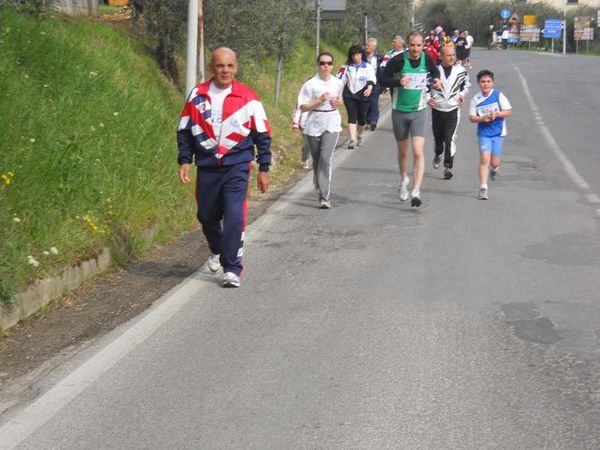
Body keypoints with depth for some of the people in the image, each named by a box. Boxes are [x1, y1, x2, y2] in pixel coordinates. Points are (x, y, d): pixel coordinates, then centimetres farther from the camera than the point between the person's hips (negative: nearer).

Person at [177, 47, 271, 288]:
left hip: (237, 166, -3)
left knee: (234, 217, -13)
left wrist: (263, 168, 2)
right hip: (207, 166, 3)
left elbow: (262, 135, 2)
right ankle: (217, 251, 44)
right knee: (206, 216, 15)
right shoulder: (197, 95, 3)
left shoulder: (247, 98, -4)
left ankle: (232, 268, -6)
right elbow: (184, 130, 11)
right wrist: (184, 160, 3)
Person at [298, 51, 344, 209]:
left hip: (332, 126, 1)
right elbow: (303, 106, -8)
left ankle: (324, 196, -15)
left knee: (326, 159, -15)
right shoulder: (310, 84, -7)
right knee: (317, 160, 13)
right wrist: (320, 100, -19)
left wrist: (338, 103, -1)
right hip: (314, 126, 0)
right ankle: (319, 185, 40)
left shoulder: (338, 83, 4)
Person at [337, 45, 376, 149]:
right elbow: (341, 80, 15)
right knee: (352, 117, -10)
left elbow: (372, 79, -10)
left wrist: (369, 88, -30)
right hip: (349, 95, 1)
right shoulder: (347, 67, 10)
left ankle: (360, 136, 33)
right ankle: (352, 139, -18)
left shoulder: (368, 67, 1)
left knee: (361, 117, 9)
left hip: (363, 95, -1)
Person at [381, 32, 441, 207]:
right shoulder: (398, 60, -13)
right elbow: (383, 79, -8)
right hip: (399, 112, 0)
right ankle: (404, 180, 44)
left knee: (418, 152, -15)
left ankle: (416, 191, -17)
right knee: (402, 152, 16)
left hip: (418, 111, 0)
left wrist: (436, 80, -5)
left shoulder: (427, 59, -4)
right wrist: (398, 82, -26)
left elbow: (435, 71, 17)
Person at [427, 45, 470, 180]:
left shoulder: (460, 70, -2)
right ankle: (438, 155, 48)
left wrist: (462, 94, 1)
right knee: (438, 137, 17)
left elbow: (466, 84, 17)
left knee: (450, 139, -13)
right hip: (437, 109, 1)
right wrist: (428, 98, -9)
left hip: (453, 110, -1)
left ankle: (448, 166, -7)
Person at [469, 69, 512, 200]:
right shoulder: (476, 99, -1)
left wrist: (497, 114, -20)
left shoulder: (498, 96, -4)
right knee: (484, 159, -13)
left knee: (494, 162, 3)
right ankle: (483, 187, -10)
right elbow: (472, 117, 1)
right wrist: (482, 118, -18)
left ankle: (494, 169, 42)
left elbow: (508, 111, -3)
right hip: (483, 133, 0)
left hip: (497, 133, 0)